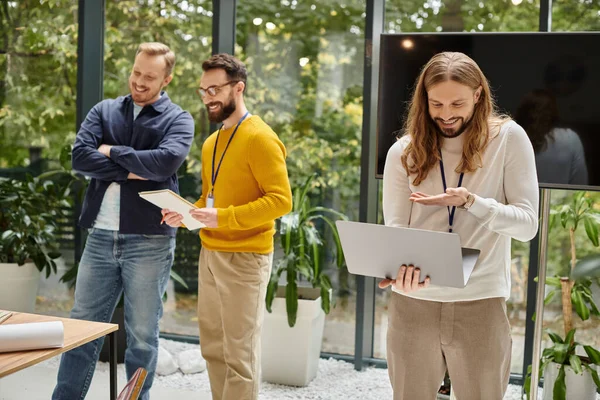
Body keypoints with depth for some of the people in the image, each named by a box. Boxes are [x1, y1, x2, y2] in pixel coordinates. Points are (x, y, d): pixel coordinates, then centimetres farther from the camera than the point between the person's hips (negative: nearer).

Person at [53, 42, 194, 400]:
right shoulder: (104, 111, 10)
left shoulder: (178, 120, 0)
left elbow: (165, 162, -19)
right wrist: (131, 171, -13)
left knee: (142, 335, 8)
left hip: (149, 240, -3)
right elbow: (80, 156, -6)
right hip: (101, 237, 3)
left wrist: (113, 151, -8)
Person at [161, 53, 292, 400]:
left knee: (240, 353, -1)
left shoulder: (260, 139, -12)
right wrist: (187, 214, 4)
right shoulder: (211, 143, 14)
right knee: (213, 348, 14)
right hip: (210, 254, 8)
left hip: (244, 257, -8)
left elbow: (281, 200, -18)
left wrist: (222, 217, -25)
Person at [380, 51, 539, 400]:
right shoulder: (404, 152, 3)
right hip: (413, 302, 2)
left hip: (481, 303, -1)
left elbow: (528, 224, -6)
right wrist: (402, 267, -24)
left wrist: (470, 201, -21)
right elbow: (394, 229, -2)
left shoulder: (508, 138, -2)